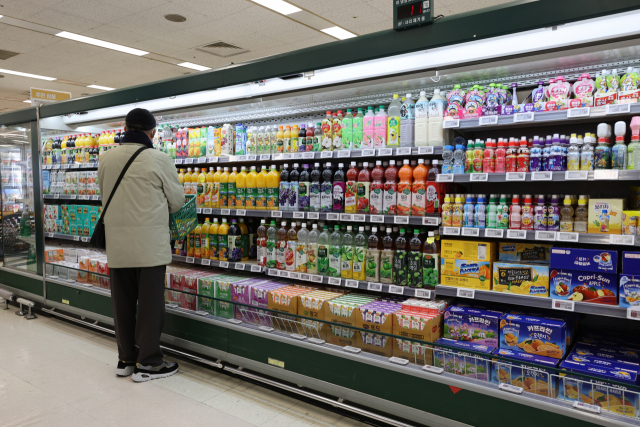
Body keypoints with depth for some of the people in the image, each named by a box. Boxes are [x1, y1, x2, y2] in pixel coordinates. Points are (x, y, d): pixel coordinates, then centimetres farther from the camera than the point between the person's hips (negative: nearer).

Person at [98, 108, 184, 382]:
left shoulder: (106, 159, 2)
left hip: (116, 243, 5)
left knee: (122, 303, 13)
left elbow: (106, 198, 12)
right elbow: (177, 200, -1)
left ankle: (125, 359, 26)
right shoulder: (159, 159, -10)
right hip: (149, 244, -4)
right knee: (150, 304, 5)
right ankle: (147, 363, 13)